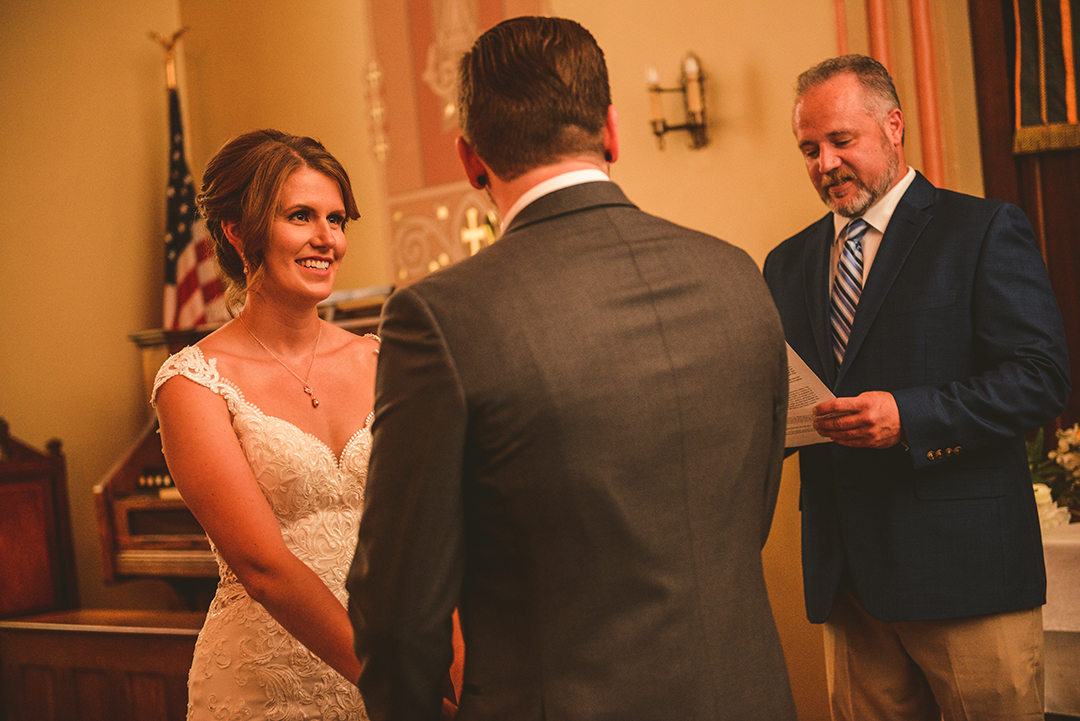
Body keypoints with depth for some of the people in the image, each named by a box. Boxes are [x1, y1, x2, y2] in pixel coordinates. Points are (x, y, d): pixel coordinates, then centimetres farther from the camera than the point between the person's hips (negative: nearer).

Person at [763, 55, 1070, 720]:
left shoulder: (985, 232, -2)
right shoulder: (789, 264, 16)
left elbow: (1043, 377, -11)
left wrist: (910, 417, -22)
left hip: (965, 566, -5)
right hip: (846, 575, 5)